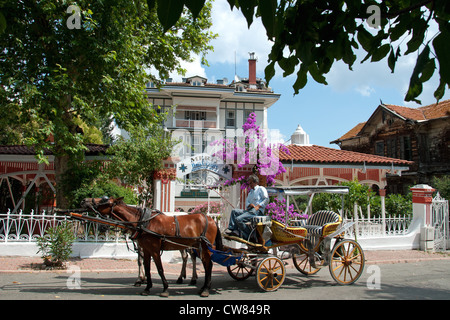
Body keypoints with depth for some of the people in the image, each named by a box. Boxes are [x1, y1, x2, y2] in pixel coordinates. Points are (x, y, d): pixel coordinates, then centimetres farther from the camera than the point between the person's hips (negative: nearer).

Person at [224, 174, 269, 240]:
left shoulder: (261, 189, 7)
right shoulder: (250, 192, 31)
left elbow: (266, 199, -7)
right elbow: (247, 202, 19)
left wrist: (258, 206, -16)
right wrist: (250, 204, -5)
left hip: (257, 211, -9)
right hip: (249, 210, 9)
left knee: (238, 219, -24)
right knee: (234, 211, 2)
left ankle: (247, 235, -13)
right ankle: (232, 229, -10)